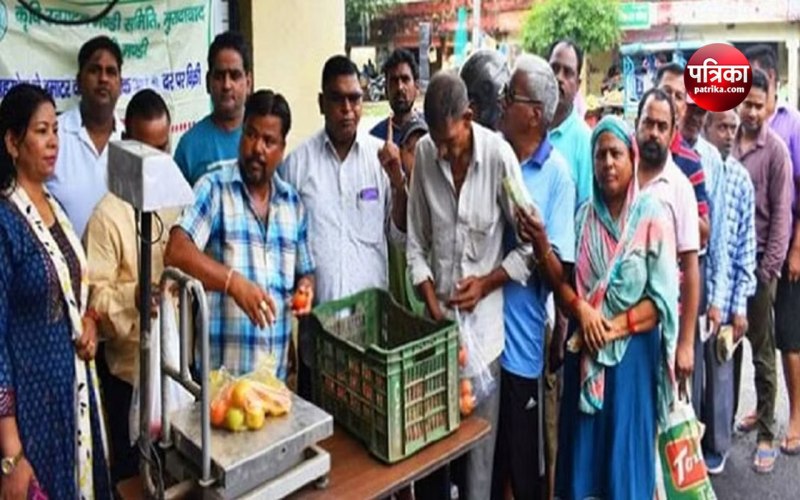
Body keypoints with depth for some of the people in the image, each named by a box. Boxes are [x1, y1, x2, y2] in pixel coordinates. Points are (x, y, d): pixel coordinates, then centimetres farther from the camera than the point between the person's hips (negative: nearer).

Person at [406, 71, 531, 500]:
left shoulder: (498, 156, -11)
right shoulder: (424, 154, -1)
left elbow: (529, 244, -5)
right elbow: (415, 242, 5)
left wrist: (486, 283, -11)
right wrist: (430, 302, -5)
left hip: (482, 323, -3)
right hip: (438, 319, 3)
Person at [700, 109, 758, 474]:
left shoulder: (740, 179, -1)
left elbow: (746, 246, -1)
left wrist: (739, 305, -4)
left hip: (722, 295, 0)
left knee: (719, 373, 12)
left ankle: (716, 447, 30)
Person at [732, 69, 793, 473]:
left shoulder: (775, 151, -6)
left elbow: (781, 215, -7)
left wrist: (768, 268, -11)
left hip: (758, 264, -3)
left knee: (762, 353, 4)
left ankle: (766, 434, 13)